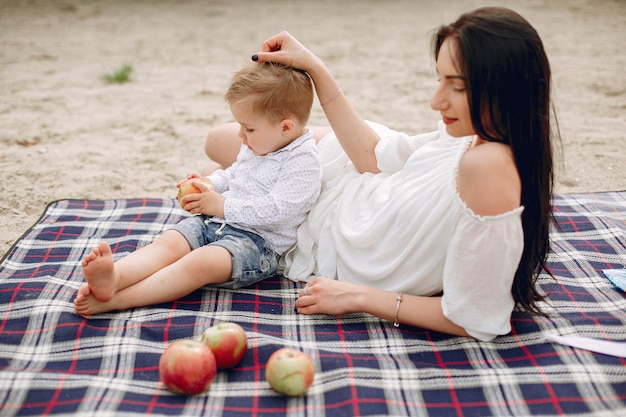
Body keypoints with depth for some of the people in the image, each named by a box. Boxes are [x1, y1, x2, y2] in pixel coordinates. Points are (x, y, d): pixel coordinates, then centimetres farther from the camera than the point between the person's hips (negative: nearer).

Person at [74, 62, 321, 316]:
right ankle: (114, 277, -43)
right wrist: (210, 184, 10)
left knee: (201, 262, -32)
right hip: (213, 221, 9)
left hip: (256, 240, -8)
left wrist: (222, 205, -17)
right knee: (168, 242, -17)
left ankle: (116, 300, -41)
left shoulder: (303, 163, -14)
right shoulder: (256, 145, 14)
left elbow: (274, 211, -23)